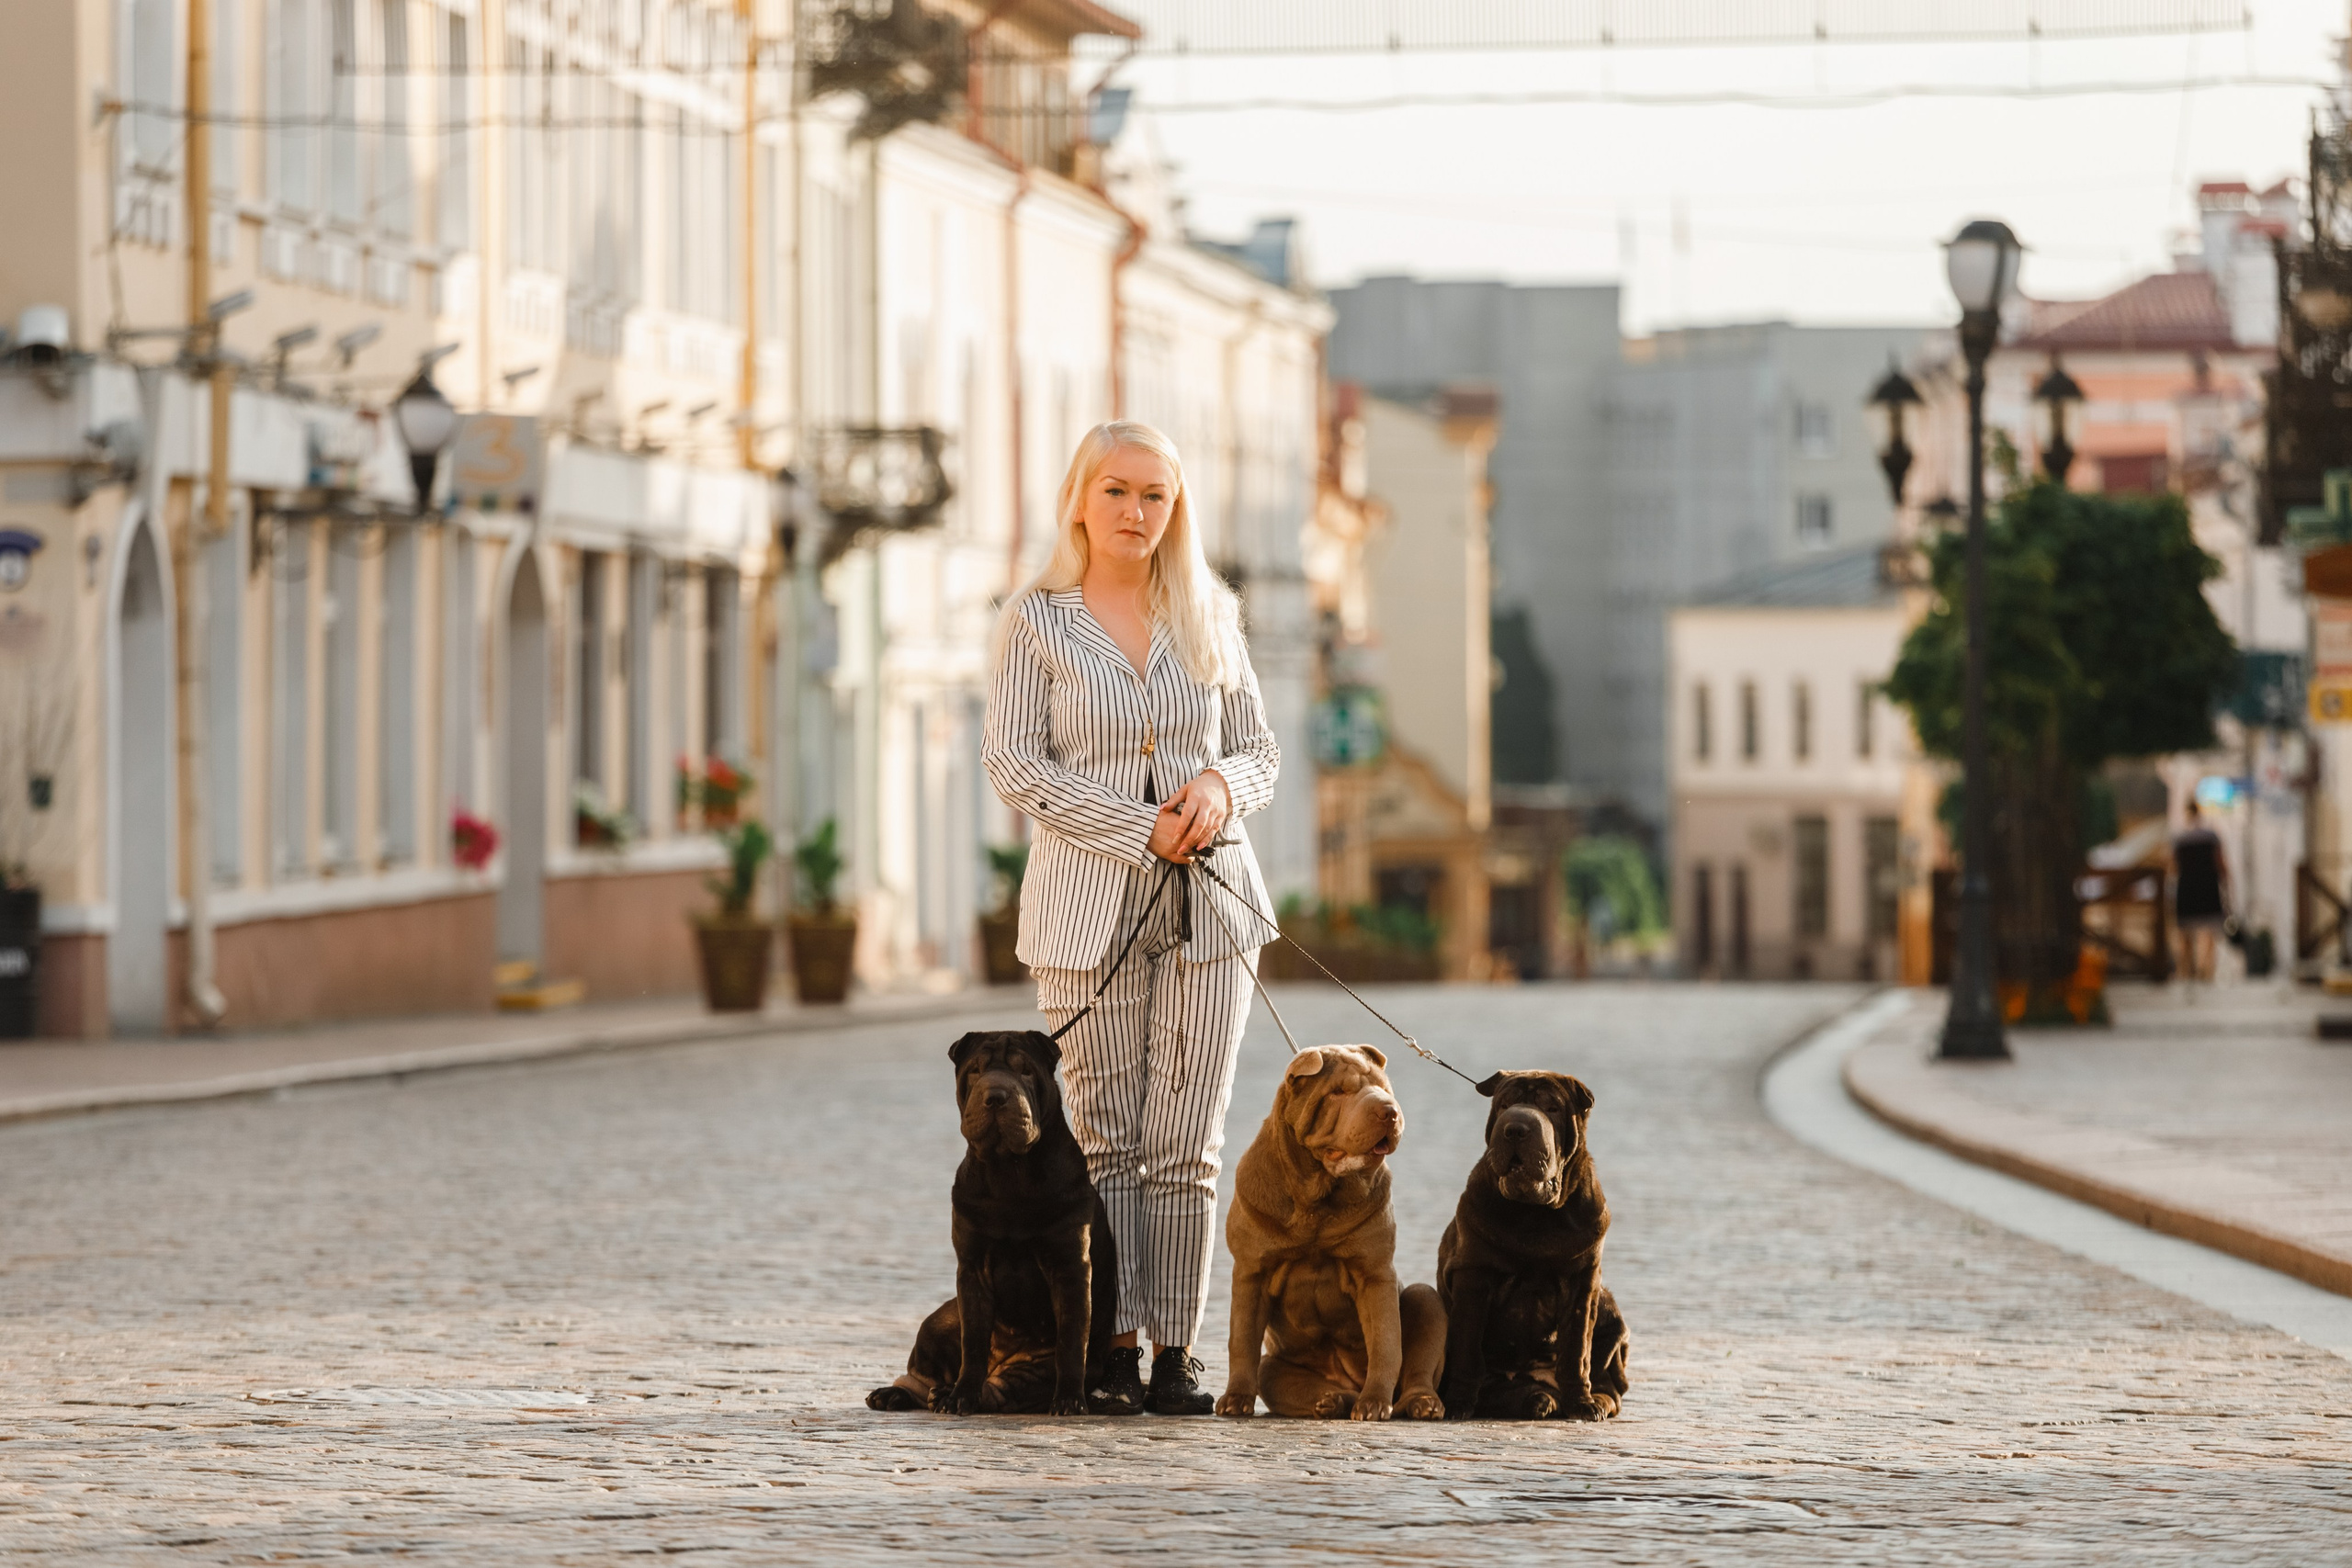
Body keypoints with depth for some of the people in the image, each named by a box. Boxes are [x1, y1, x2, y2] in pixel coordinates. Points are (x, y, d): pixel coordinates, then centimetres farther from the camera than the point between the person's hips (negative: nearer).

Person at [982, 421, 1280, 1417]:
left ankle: (1174, 1352, -1)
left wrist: (1221, 787, -9)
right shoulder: (1036, 620, 2)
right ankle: (1114, 1347, 2)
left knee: (1187, 1139, -3)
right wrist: (1142, 828, -14)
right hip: (1088, 904, -2)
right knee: (1105, 1133, -2)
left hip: (1208, 902, 2)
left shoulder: (1209, 616, 11)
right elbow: (1013, 763, -5)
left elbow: (1261, 751, 15)